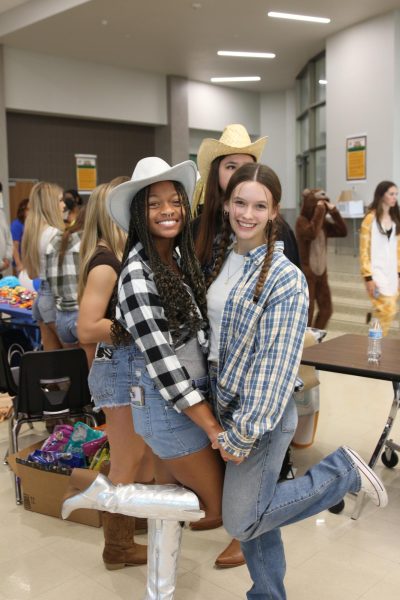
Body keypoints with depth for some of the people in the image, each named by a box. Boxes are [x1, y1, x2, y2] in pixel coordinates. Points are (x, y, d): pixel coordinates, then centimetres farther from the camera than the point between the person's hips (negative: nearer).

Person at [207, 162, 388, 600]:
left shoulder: (285, 279, -18)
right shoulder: (220, 260, 3)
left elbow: (277, 364, -19)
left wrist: (244, 431, -18)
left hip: (261, 412, -6)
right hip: (224, 403, 7)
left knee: (243, 522, 1)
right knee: (250, 511, 17)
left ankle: (344, 472, 13)